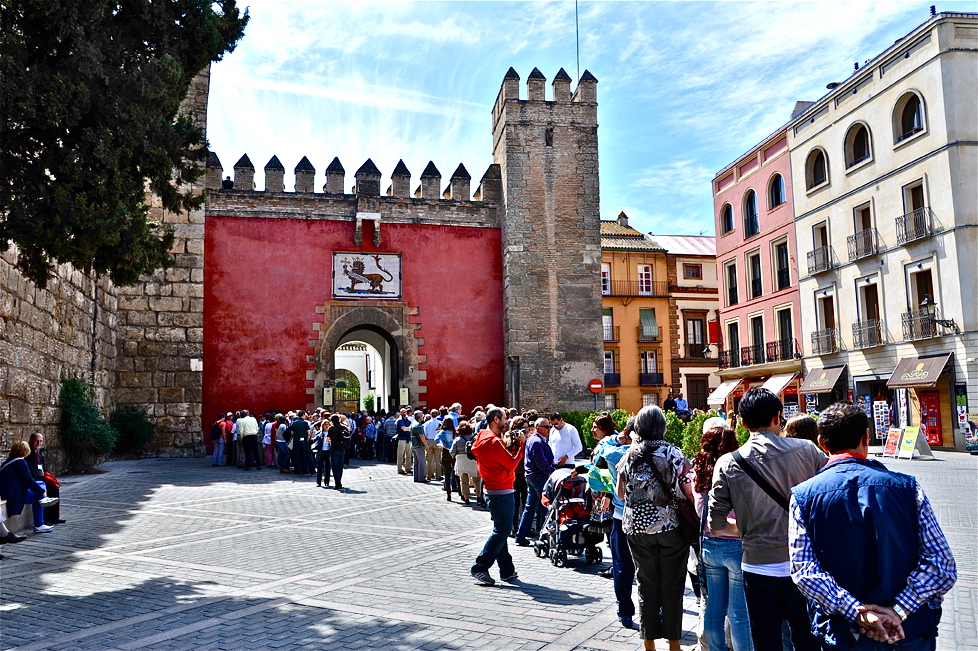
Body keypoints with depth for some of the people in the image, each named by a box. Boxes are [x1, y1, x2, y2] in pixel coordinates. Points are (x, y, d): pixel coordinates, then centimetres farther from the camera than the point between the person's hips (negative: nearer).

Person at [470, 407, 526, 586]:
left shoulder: (482, 438, 12)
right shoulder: (493, 441, -19)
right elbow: (512, 463, -16)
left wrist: (508, 445, 7)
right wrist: (521, 445, -7)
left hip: (493, 490, 11)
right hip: (502, 492, -11)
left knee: (501, 530, 15)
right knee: (502, 531, -6)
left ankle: (507, 570, 22)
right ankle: (480, 568, -6)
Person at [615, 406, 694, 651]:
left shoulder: (629, 456, -1)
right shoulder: (674, 454, -8)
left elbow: (620, 492, 8)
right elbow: (689, 492, -10)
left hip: (638, 529, 2)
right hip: (671, 528, -2)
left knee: (646, 585, 11)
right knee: (672, 587, 8)